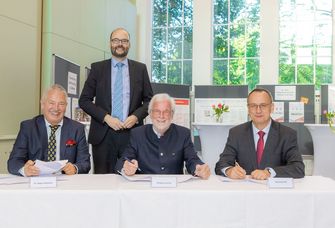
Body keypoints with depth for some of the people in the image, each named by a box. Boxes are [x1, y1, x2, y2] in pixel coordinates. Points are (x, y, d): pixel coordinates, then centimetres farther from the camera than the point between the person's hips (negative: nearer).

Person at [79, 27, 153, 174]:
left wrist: (136, 116, -8)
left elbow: (149, 100, 10)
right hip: (103, 135, 0)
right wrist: (106, 117, -9)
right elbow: (84, 100, 3)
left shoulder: (140, 69, 9)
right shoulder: (97, 68, 6)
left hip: (132, 133, 1)